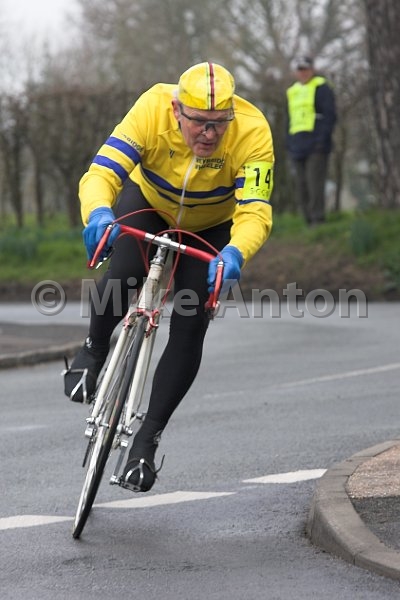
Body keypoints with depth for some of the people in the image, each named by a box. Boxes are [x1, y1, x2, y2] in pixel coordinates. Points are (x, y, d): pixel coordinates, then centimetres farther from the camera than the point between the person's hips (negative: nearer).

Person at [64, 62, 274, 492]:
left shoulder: (252, 131, -36)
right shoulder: (152, 110, -35)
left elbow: (255, 212, -41)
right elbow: (101, 173, -40)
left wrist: (235, 253, -62)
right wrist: (98, 213, -62)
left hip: (211, 228, 0)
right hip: (147, 203, 0)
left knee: (190, 329, -10)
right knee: (124, 275, -30)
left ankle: (147, 438, 3)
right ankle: (94, 351, 2)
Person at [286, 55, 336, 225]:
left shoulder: (321, 87, 0)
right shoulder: (292, 92, 21)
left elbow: (330, 115, -7)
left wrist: (322, 140, -16)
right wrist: (289, 145, 17)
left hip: (316, 147, -7)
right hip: (298, 147, 7)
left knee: (315, 185, -14)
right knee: (301, 187, 3)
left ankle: (318, 220, -15)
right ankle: (310, 221, 6)